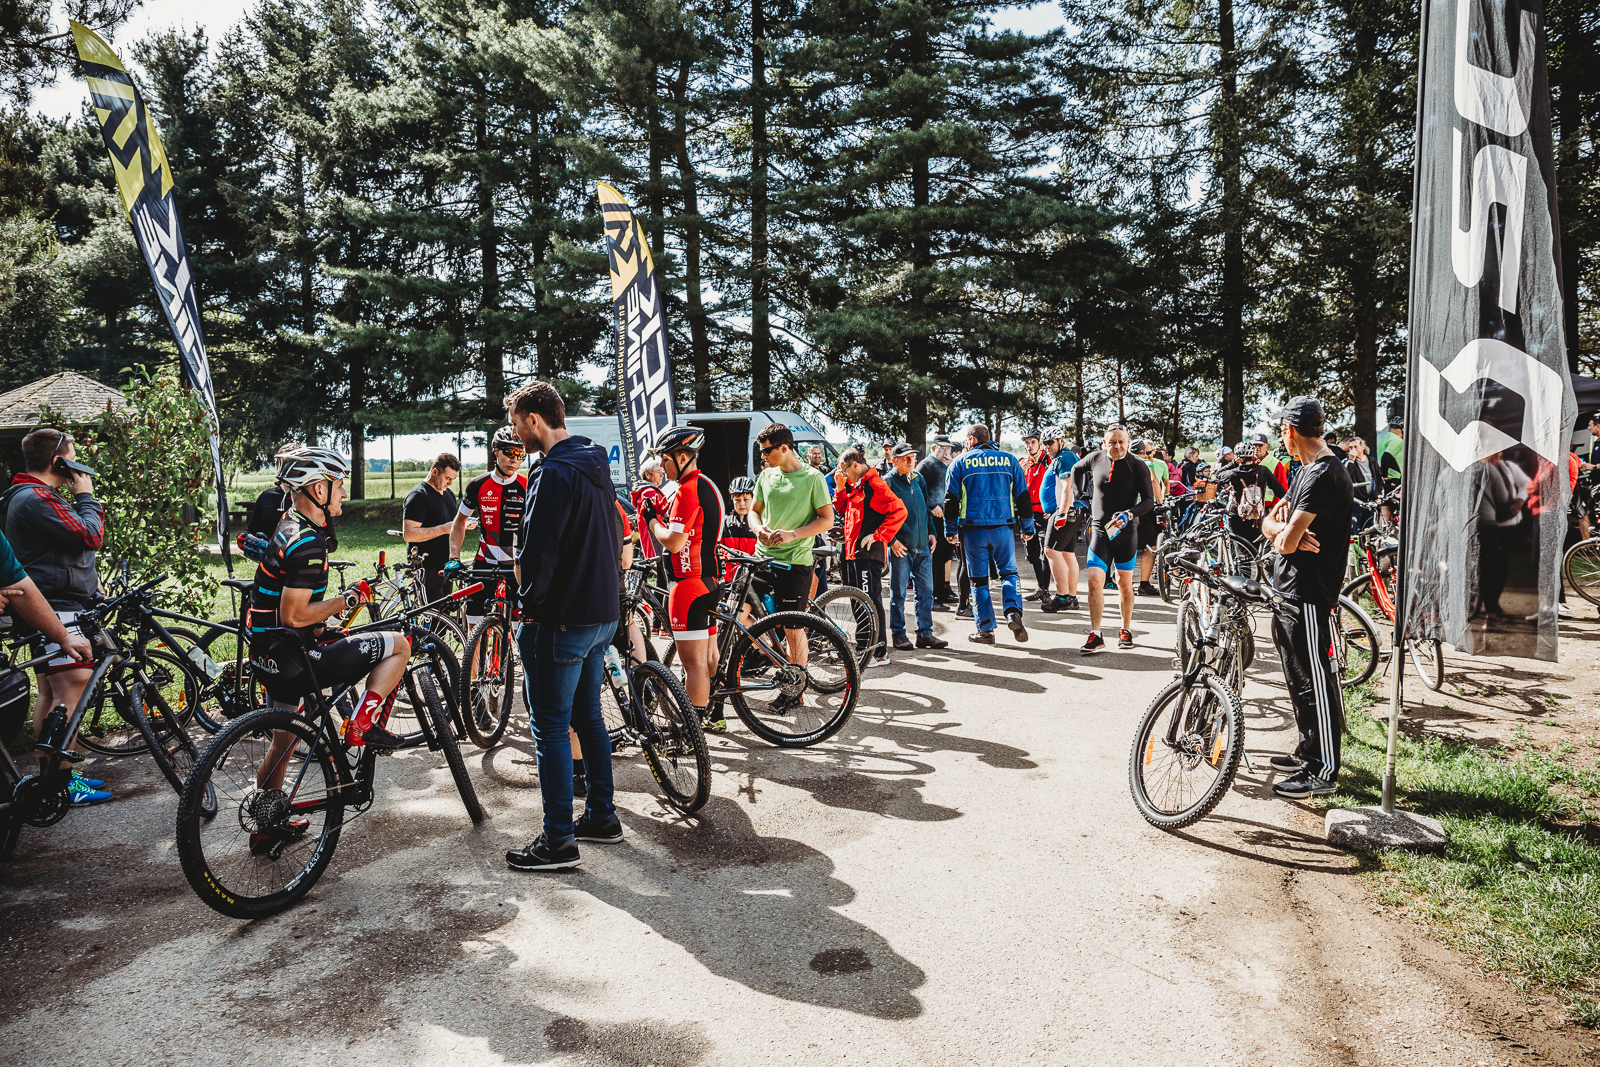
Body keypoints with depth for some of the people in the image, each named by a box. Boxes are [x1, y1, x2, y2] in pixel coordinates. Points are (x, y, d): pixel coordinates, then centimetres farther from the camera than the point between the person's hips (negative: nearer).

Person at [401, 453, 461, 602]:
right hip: (429, 568, -8)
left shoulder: (449, 493, 16)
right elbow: (409, 534, -20)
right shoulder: (418, 496, -12)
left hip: (446, 566, 9)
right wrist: (443, 529, -24)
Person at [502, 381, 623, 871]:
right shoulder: (596, 466, 11)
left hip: (561, 620, -9)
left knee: (551, 727, 0)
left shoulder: (555, 473, -19)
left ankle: (559, 840, 8)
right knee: (588, 715, 18)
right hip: (603, 611, 9)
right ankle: (602, 815, 28)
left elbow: (536, 552, -23)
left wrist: (530, 602, -8)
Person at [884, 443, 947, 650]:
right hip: (900, 547, -5)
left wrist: (931, 532, 14)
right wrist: (892, 540, -13)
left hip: (923, 546, 6)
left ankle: (925, 634, 15)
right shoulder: (888, 482, -6)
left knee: (926, 591, 7)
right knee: (898, 592, 2)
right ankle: (899, 634, 12)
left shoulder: (919, 479, 13)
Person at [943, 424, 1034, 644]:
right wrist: (1028, 527, 15)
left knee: (979, 579, 7)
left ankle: (985, 630, 8)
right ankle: (1013, 612, -9)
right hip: (1003, 527, 1)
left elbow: (951, 499, 1)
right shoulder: (1009, 460, 7)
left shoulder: (960, 462, 2)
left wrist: (950, 531, 8)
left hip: (973, 529, -1)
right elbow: (1023, 496, 8)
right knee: (1008, 572, 14)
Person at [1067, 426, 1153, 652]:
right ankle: (1095, 635, -5)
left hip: (1126, 532, -1)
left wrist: (1129, 514, -24)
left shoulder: (1138, 467, -6)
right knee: (1094, 581, -10)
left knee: (1124, 584, 8)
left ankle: (1126, 630, 27)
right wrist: (1074, 494, 17)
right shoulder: (1096, 458, 2)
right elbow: (1076, 468, 24)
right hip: (1100, 530, 1)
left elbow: (1149, 500, -8)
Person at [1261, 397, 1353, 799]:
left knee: (1315, 682, -1)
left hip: (1309, 594, -10)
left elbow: (1287, 541, -24)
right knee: (1298, 677, 18)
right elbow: (1270, 522, 13)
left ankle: (1323, 771, 8)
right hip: (1288, 590, 10)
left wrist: (1285, 535, -2)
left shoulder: (1324, 474, -19)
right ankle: (1308, 751, 32)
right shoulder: (1307, 470, 14)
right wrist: (1285, 530, -8)